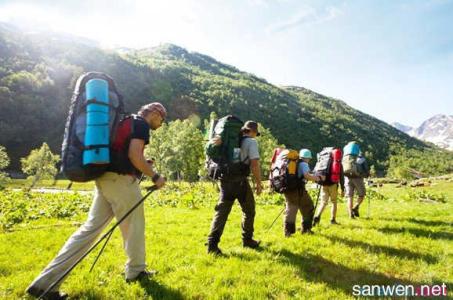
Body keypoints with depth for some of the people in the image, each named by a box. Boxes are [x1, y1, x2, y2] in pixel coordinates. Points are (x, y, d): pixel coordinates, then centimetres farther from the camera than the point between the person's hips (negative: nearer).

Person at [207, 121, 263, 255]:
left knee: (221, 211, 2)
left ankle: (212, 243, -6)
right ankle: (247, 240, 25)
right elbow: (254, 164, -11)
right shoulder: (251, 142, -2)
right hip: (240, 180, -5)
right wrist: (258, 183, -3)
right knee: (249, 210, 15)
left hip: (225, 179, 5)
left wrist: (219, 140, -15)